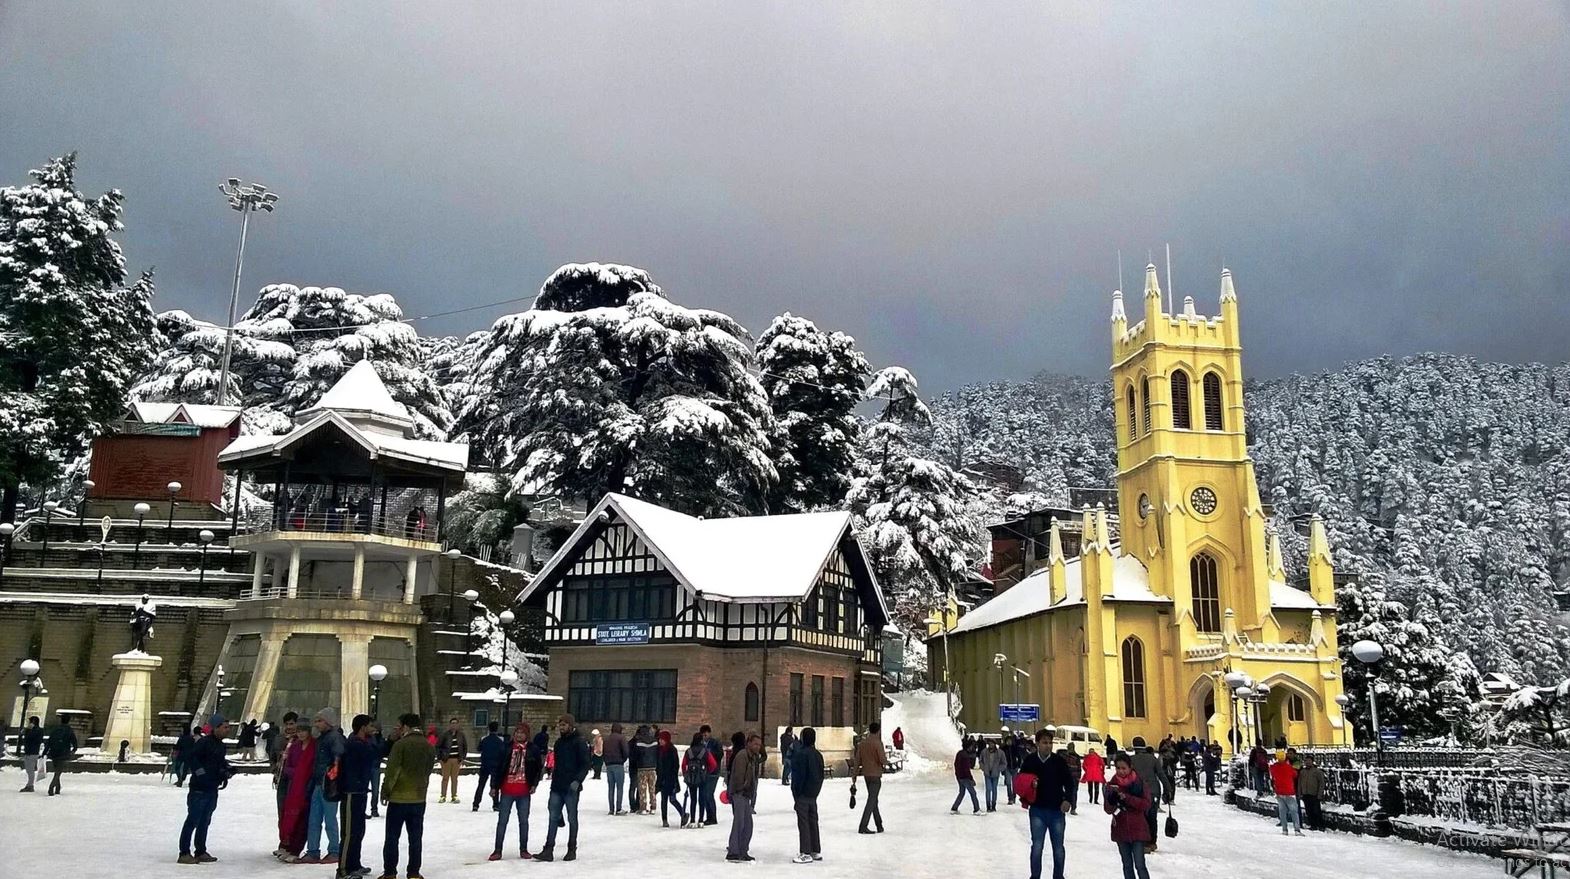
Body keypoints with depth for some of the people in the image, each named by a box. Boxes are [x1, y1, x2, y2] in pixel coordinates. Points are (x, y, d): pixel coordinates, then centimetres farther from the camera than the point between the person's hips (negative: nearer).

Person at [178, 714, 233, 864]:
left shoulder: (220, 745, 15)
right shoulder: (204, 742, -13)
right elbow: (192, 758, -21)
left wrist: (226, 771, 6)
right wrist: (202, 773, -21)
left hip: (213, 789, 9)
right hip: (199, 788, -9)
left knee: (205, 821, 14)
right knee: (193, 820, -6)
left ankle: (200, 852, 21)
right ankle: (184, 854, -2)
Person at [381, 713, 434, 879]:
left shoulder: (400, 744, -13)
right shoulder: (429, 747, 5)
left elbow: (392, 771, -12)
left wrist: (385, 792, -4)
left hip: (398, 798, -5)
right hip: (419, 798, 5)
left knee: (392, 837, 6)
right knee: (415, 837, 10)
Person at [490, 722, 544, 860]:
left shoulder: (533, 749, -1)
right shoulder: (507, 747, -1)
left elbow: (539, 768, 7)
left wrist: (534, 784, -1)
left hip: (524, 792, 1)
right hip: (507, 790, 0)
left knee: (524, 820, 9)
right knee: (502, 820, 2)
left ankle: (523, 849, 19)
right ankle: (497, 850, 8)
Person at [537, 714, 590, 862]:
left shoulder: (579, 742, -7)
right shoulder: (559, 742, 14)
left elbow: (585, 764, -11)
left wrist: (577, 780, -22)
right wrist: (554, 778, 17)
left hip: (571, 788, -6)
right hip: (557, 787, 6)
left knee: (572, 819, 4)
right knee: (553, 818, 2)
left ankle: (572, 850, 12)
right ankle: (548, 850, 3)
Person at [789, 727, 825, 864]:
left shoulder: (802, 754, -18)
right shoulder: (818, 755, 8)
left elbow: (799, 775, -19)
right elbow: (821, 774, 13)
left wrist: (796, 792, -11)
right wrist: (816, 789, 18)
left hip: (803, 794, -8)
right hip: (814, 793, 8)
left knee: (803, 823, -3)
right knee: (813, 821, 15)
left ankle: (806, 853, -2)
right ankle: (816, 851, 21)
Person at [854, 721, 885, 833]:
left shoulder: (862, 743, 3)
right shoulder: (878, 743, -15)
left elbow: (858, 760, 4)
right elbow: (882, 760, -18)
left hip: (866, 774, 6)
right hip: (875, 774, -6)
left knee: (873, 799, 16)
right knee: (871, 800, -4)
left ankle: (879, 825, 23)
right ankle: (863, 827, -9)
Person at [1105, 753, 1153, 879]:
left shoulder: (1139, 782, -6)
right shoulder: (1112, 784, 0)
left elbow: (1146, 804, -14)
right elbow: (1108, 809, -2)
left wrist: (1127, 798, -24)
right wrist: (1112, 800, -23)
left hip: (1138, 830, -3)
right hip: (1121, 830, 3)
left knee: (1139, 865, -8)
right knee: (1127, 865, 12)